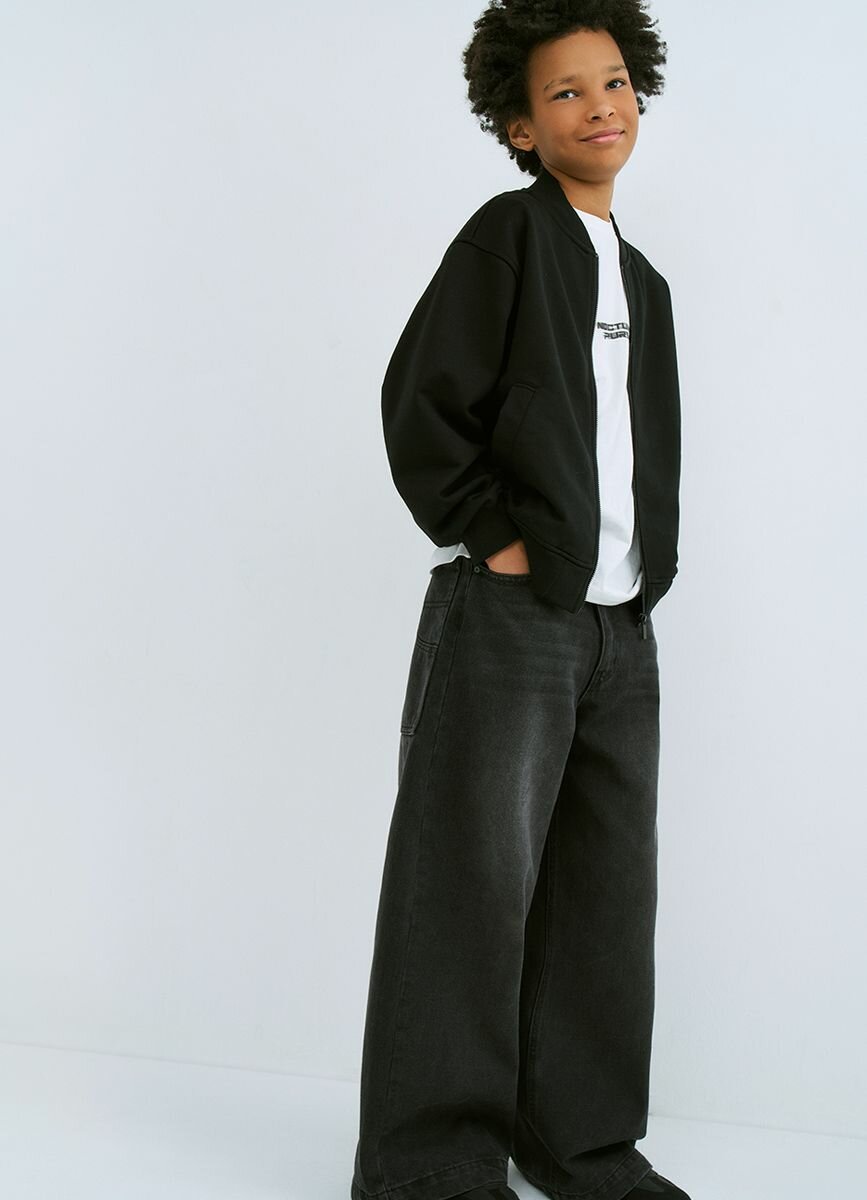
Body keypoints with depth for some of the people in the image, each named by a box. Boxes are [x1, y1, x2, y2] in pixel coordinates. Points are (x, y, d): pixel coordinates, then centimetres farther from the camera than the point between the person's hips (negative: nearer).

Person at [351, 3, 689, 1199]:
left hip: (621, 629, 7)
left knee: (608, 894, 9)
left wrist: (642, 566, 10)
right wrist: (491, 540, -10)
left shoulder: (644, 281, 18)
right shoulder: (511, 229, -2)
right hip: (506, 615, -7)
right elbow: (418, 399, -10)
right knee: (475, 883, -4)